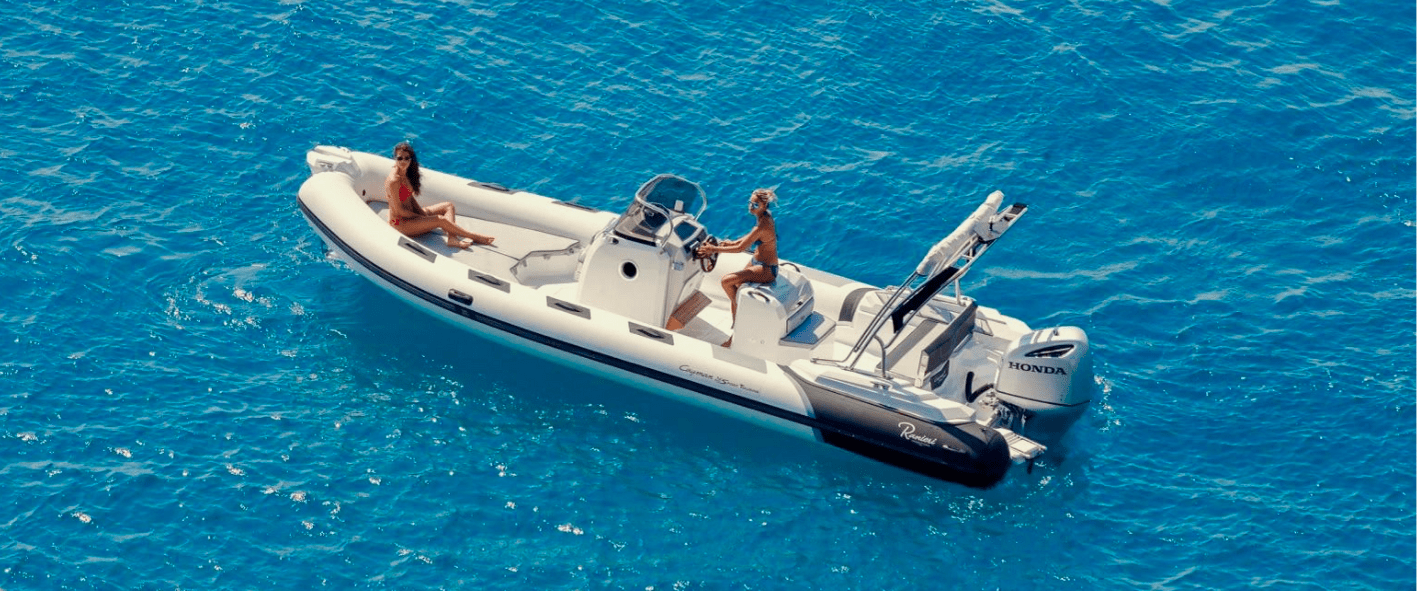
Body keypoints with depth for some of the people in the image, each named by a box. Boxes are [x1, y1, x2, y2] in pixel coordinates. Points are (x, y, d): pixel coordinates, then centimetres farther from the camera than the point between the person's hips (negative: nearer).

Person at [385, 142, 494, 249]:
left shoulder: (406, 174, 4)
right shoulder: (393, 181, -25)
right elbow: (399, 210, -22)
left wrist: (422, 213, -2)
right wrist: (421, 217, -12)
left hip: (411, 214, 10)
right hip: (401, 222, -10)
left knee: (448, 206, 3)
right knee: (441, 220, -20)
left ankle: (452, 238, -23)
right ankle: (475, 237, -8)